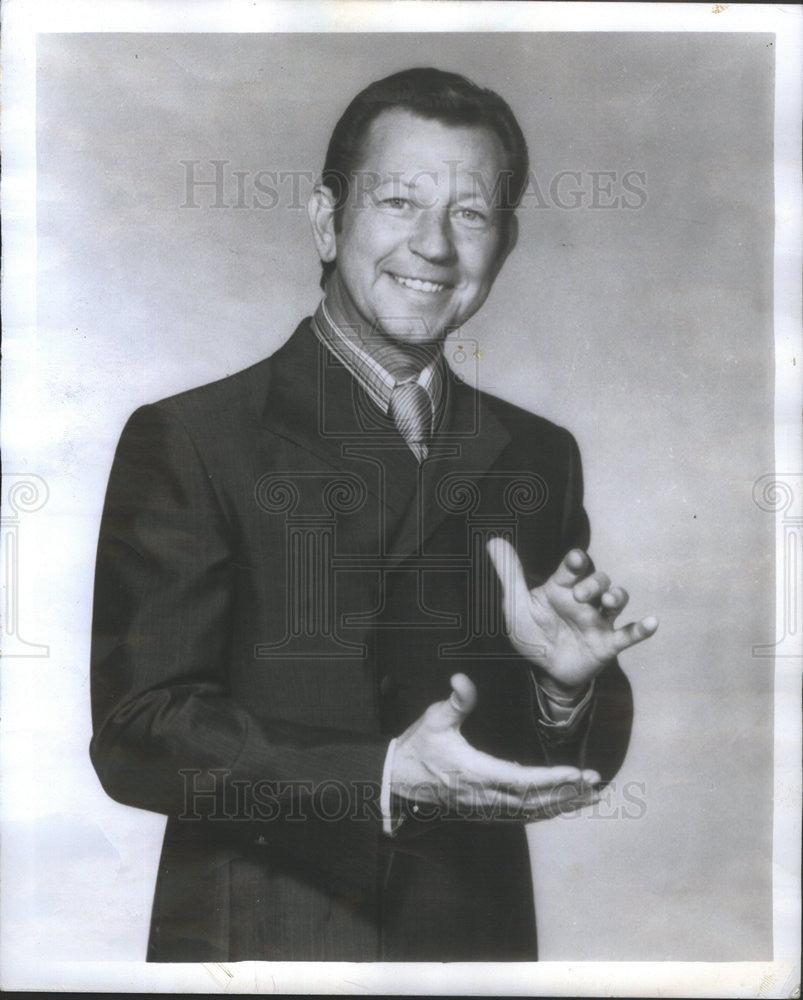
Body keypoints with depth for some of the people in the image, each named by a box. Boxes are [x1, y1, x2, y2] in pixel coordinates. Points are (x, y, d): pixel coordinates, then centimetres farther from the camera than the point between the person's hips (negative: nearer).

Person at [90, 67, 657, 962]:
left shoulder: (541, 458, 2)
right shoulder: (186, 442, -11)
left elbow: (582, 770, 5)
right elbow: (135, 733, -16)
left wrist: (568, 688, -16)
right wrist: (384, 777, -26)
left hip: (477, 938, 4)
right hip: (257, 937, -3)